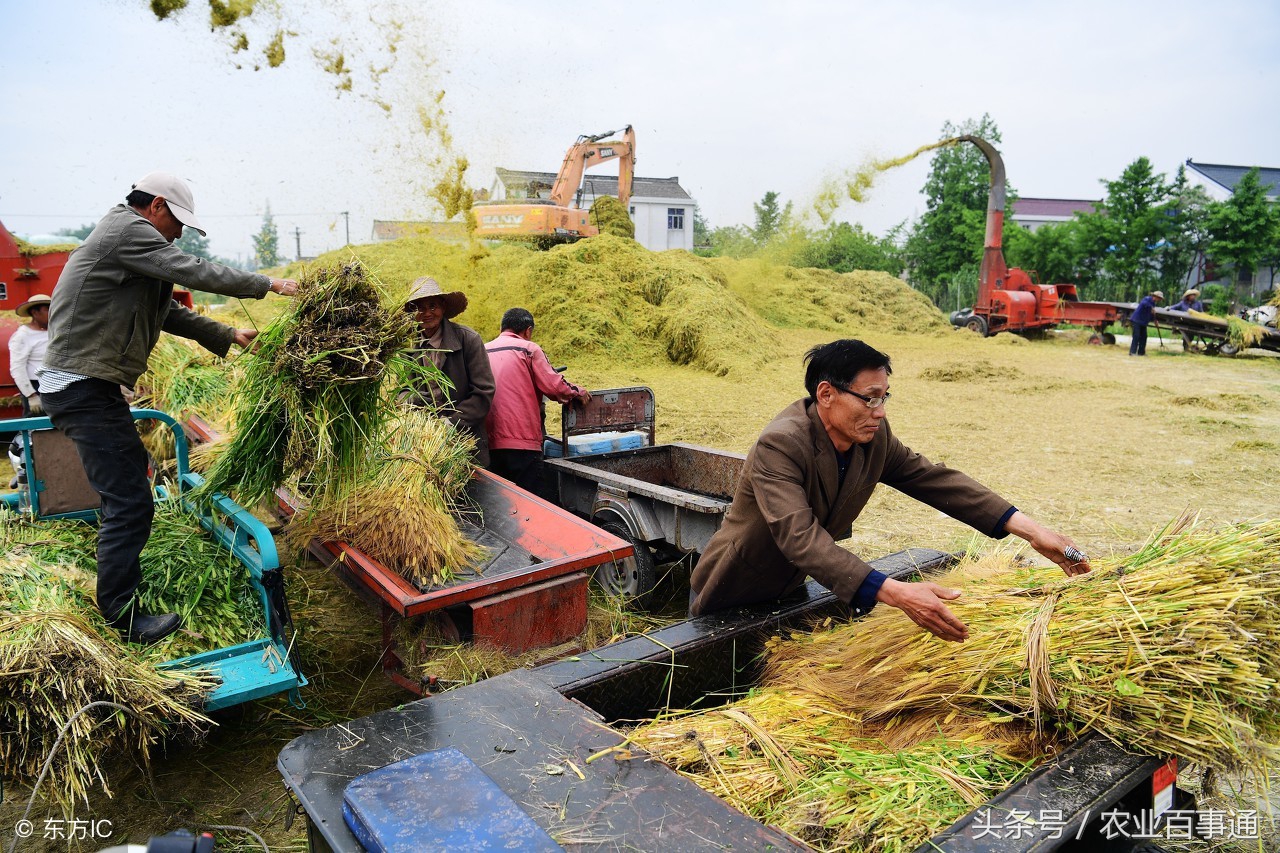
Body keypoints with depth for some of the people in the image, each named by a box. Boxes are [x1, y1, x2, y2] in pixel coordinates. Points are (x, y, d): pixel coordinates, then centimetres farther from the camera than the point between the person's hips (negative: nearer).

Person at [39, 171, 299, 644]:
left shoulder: (125, 239, 20)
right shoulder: (127, 229, -11)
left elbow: (170, 313, 21)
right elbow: (193, 272, -17)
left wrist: (228, 335, 19)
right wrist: (266, 284, -8)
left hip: (84, 384, 11)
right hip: (83, 387, -11)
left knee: (131, 468, 27)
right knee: (131, 501, -10)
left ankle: (120, 568, 44)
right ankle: (121, 618, -2)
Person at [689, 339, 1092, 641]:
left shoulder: (874, 436, -10)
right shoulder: (779, 445, -34)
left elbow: (937, 480, -8)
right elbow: (801, 538, -45)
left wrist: (1030, 529, -18)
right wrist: (896, 593, -55)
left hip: (791, 591, 7)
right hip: (732, 601, -7)